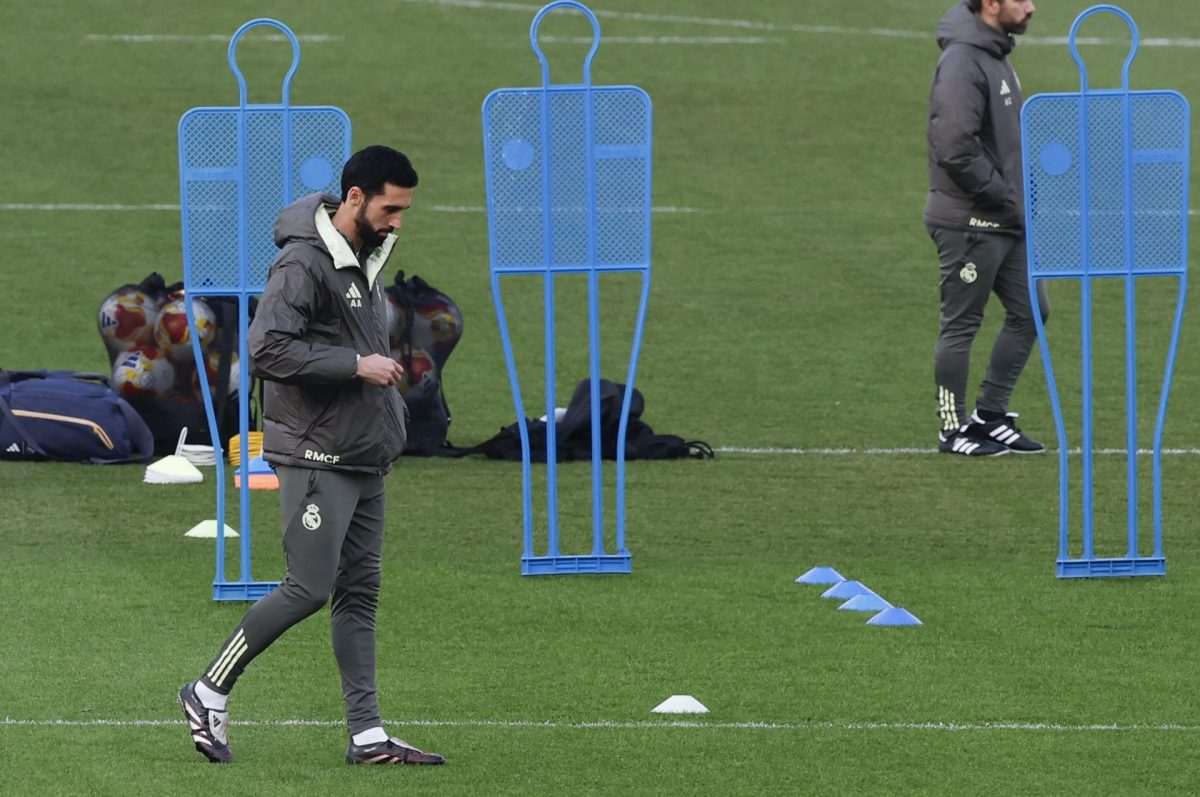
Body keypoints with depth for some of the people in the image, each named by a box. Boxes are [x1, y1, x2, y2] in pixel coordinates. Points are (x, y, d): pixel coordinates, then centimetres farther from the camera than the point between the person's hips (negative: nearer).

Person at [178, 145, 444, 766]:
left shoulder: (365, 258, 14)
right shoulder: (304, 263, -16)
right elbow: (267, 349, -25)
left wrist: (389, 405, 16)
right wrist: (356, 365, -22)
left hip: (365, 460, 9)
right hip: (317, 458, -9)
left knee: (360, 593, 6)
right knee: (308, 589, -9)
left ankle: (367, 735, 6)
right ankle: (209, 693, 4)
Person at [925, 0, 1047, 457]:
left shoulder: (995, 56, 13)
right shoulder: (963, 63, -18)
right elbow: (957, 150, -25)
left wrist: (1020, 196, 10)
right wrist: (1005, 198, -17)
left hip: (1006, 221, 10)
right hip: (970, 224, -10)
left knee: (1029, 312, 12)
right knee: (960, 325, 0)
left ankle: (990, 416, 20)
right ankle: (953, 429, 8)